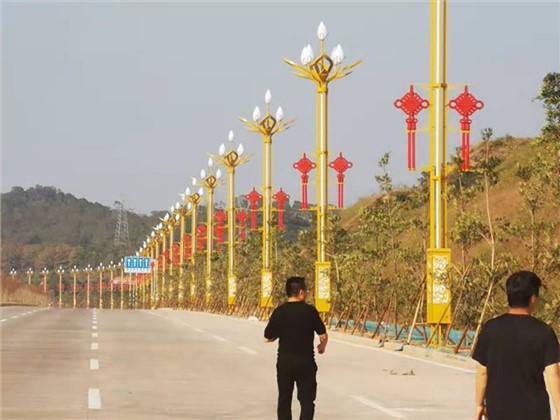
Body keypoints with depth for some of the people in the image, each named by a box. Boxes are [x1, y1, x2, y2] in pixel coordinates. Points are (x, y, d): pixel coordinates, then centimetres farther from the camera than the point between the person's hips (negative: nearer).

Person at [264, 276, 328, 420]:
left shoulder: (279, 312, -4)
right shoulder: (310, 311, -10)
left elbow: (268, 338, 2)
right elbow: (323, 336, -8)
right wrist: (322, 347, 13)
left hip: (284, 362, 3)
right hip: (305, 362, -3)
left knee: (284, 400, 14)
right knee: (307, 400, 3)